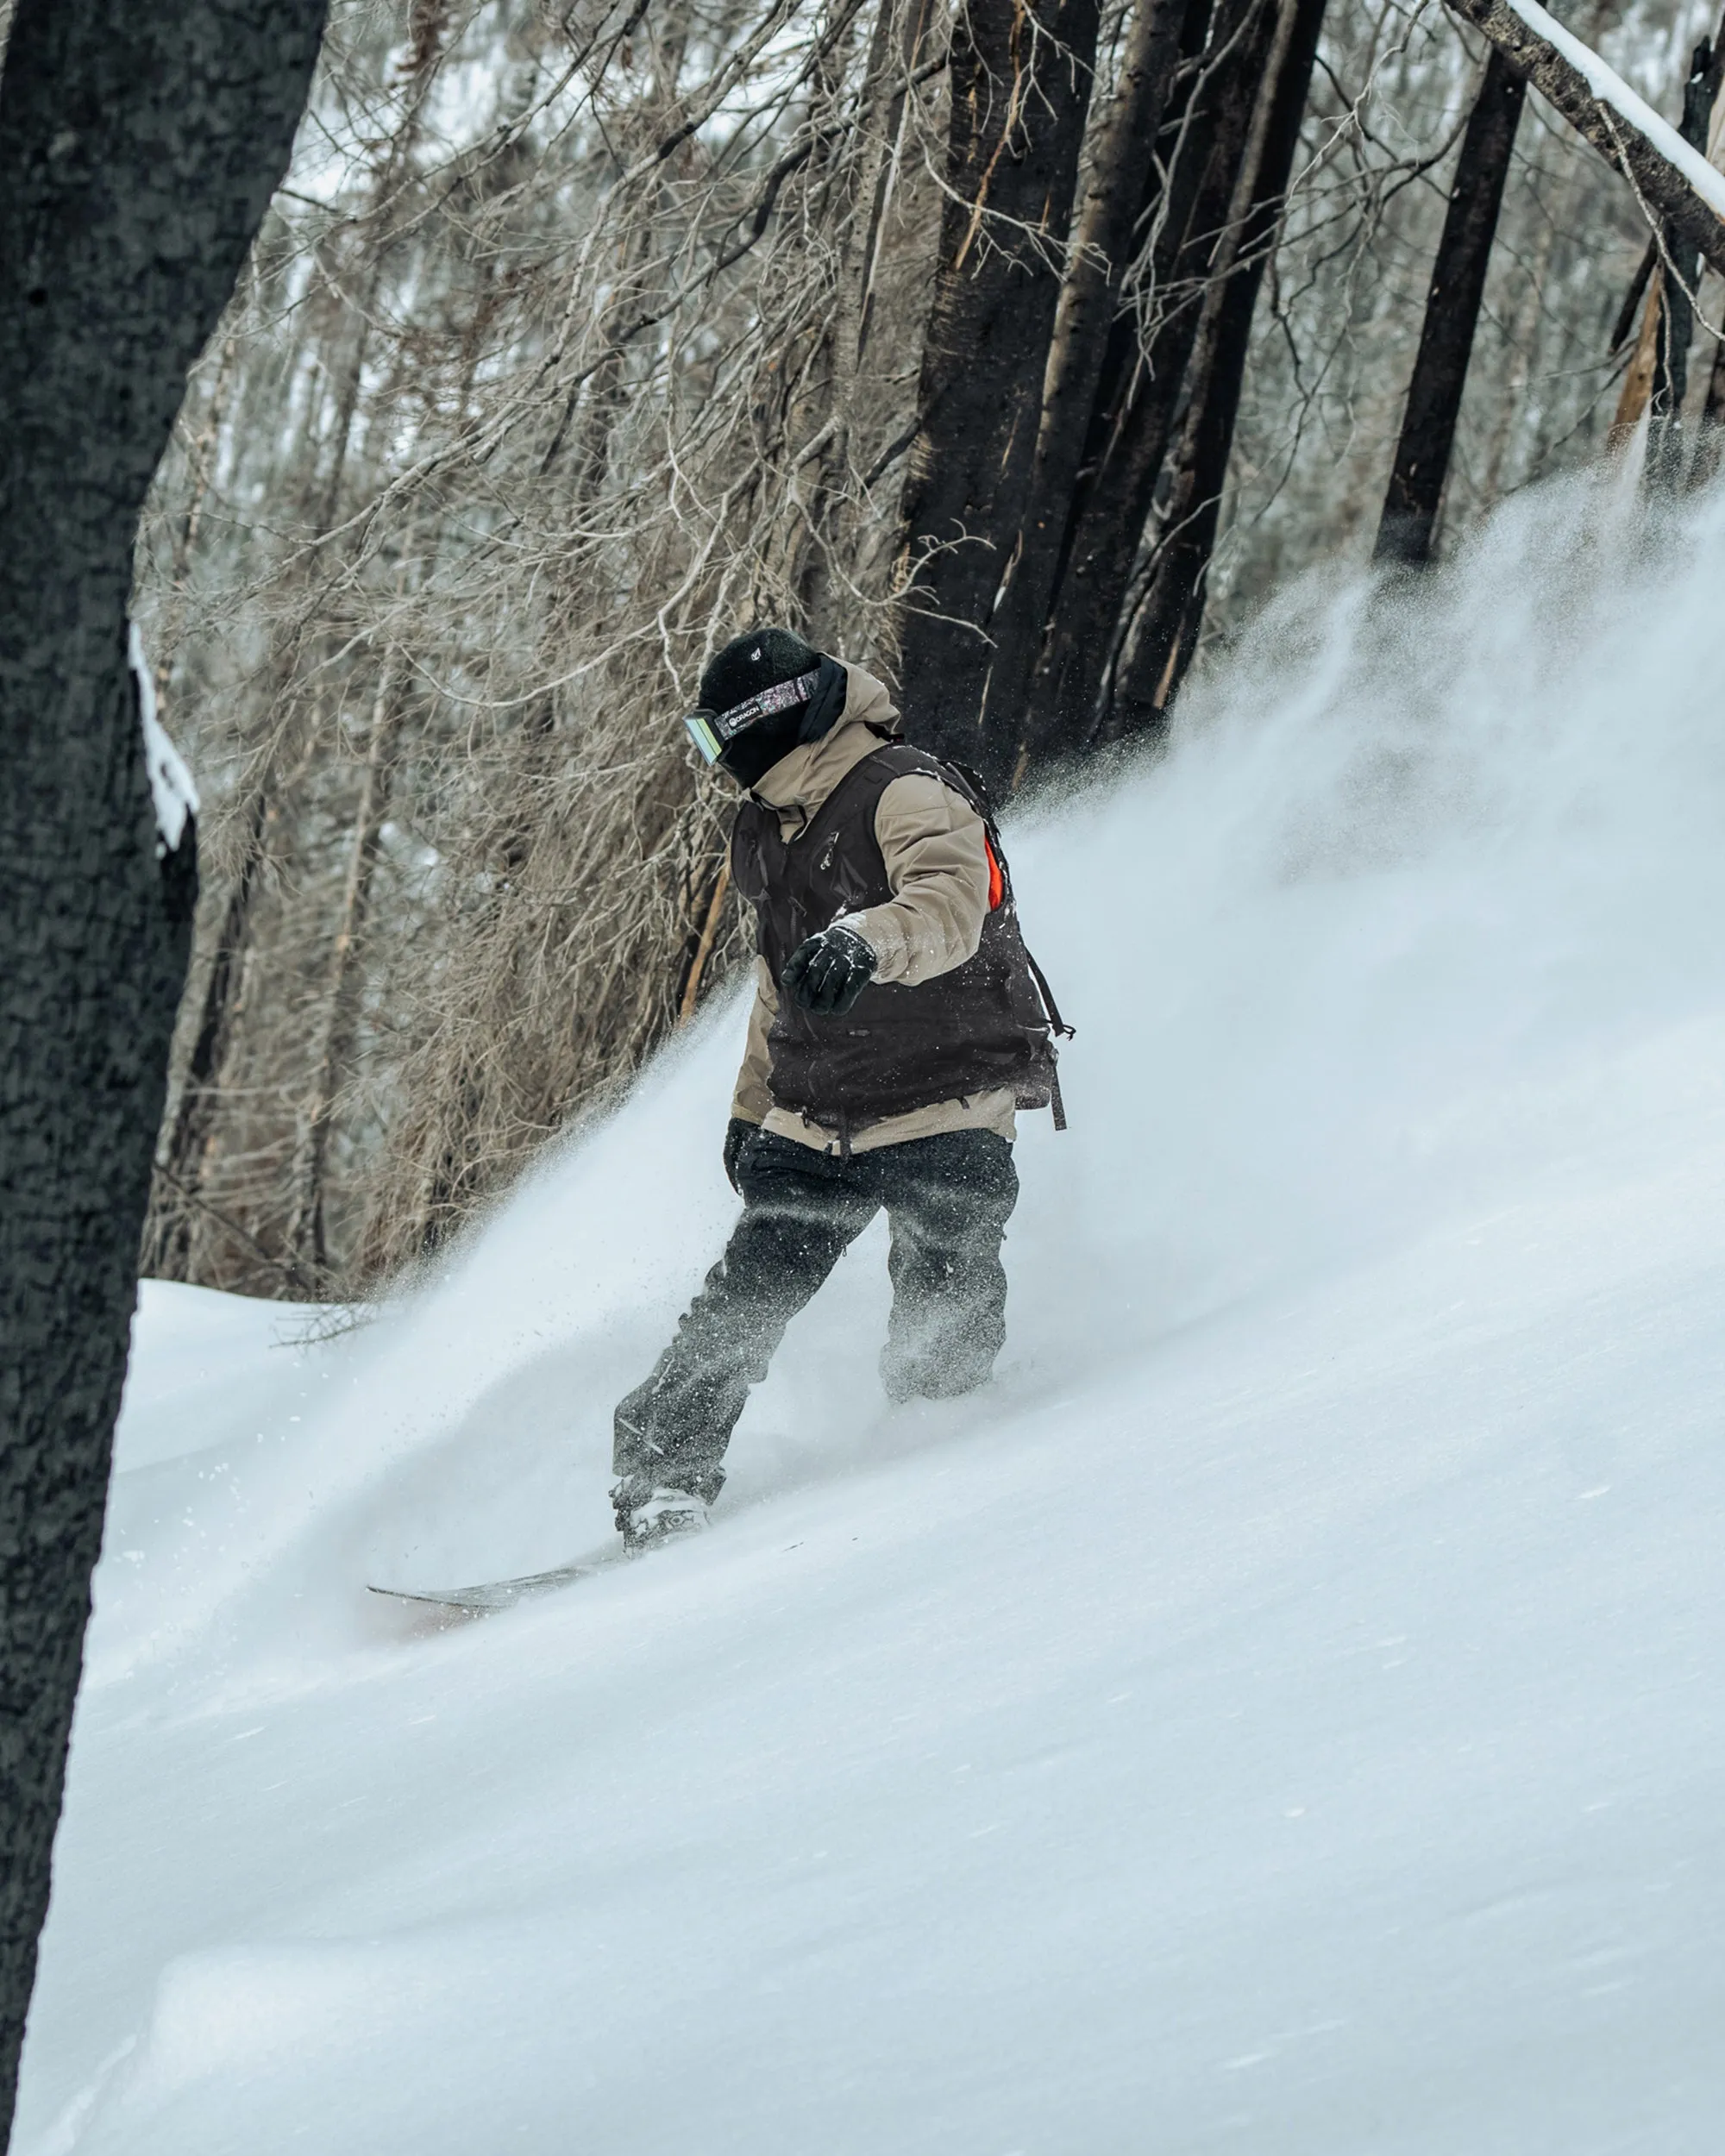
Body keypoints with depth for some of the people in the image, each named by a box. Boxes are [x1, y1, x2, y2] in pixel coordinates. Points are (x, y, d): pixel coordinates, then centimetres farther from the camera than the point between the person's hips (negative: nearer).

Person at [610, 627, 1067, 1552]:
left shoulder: (910, 797, -13)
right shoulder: (769, 830, 14)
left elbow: (950, 906, -34)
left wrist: (863, 943, -54)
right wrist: (751, 1106, 31)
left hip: (943, 1119, -7)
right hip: (812, 1128, 7)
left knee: (939, 1347, -14)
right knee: (737, 1311, -3)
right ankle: (660, 1481, -1)